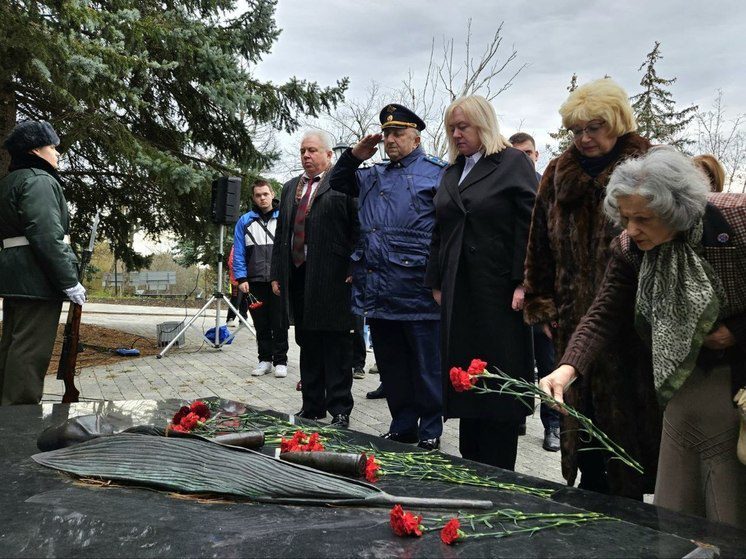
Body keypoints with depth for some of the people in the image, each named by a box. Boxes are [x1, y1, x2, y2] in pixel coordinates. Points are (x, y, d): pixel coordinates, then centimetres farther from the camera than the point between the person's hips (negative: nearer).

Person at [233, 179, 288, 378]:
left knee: (279, 323, 1)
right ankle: (265, 360, 17)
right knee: (261, 324, 8)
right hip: (255, 282, 2)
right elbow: (238, 253, 7)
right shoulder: (245, 221, 9)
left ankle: (281, 361, 8)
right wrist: (241, 279, -3)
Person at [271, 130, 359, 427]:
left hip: (332, 278, -6)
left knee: (336, 345, 0)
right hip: (298, 276, 7)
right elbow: (281, 233, 19)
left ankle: (339, 409, 9)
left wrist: (354, 270, -13)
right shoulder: (290, 187, 19)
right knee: (307, 345, 13)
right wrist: (277, 273, 13)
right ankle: (312, 405, 23)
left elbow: (358, 229, -7)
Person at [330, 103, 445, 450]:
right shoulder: (373, 176, 18)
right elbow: (337, 183, 29)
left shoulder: (437, 173, -1)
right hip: (378, 291, 6)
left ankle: (430, 432, 17)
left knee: (426, 365, 4)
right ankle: (402, 427, 26)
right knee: (390, 364, 14)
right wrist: (354, 156, 12)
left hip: (417, 288, -6)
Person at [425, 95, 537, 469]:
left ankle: (498, 476, 10)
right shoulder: (452, 172, 18)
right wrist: (436, 282, 11)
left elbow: (528, 225, -9)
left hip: (499, 292, -6)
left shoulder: (514, 164, 0)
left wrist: (522, 282, -15)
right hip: (458, 292, 6)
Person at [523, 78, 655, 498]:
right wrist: (542, 306, 12)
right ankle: (591, 490, 28)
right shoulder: (558, 175, 10)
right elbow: (541, 245, 14)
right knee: (582, 411, 12)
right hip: (575, 322, 4)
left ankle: (630, 498, 20)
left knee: (631, 413, 4)